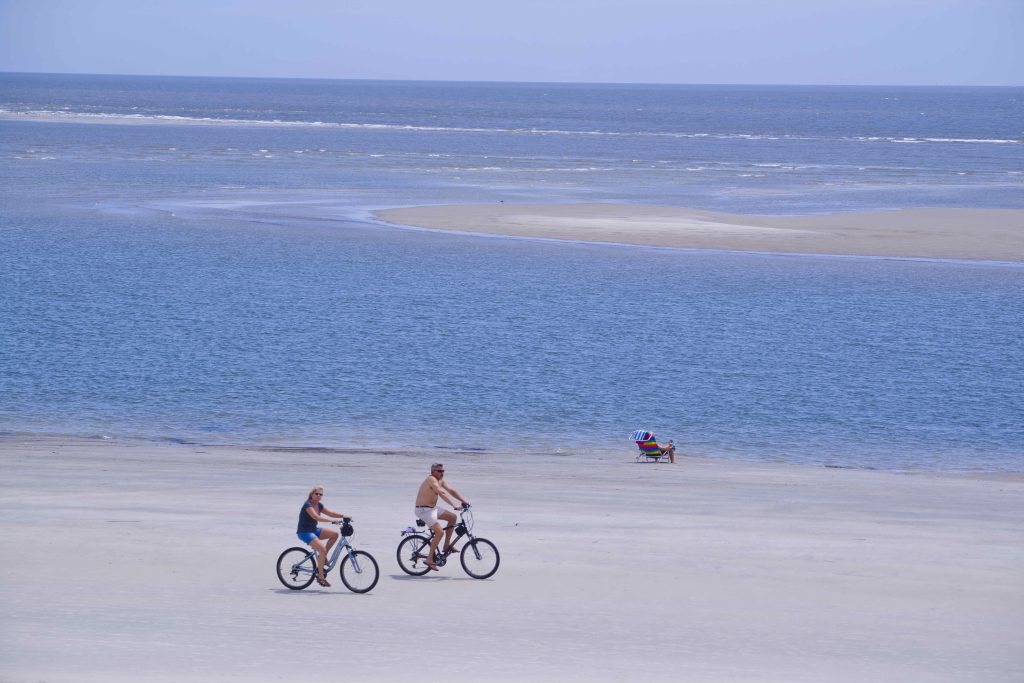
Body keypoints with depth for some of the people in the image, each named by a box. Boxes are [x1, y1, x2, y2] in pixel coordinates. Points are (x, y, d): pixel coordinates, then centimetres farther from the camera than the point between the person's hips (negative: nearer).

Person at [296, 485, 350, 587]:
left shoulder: (319, 505, 8)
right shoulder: (308, 505, -18)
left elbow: (330, 513, 12)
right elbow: (316, 517, -31)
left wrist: (344, 516, -4)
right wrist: (333, 520, -39)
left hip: (314, 530, 9)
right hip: (304, 532, -9)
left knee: (335, 533, -6)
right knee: (322, 550, -24)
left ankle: (323, 557, 3)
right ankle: (320, 577, -16)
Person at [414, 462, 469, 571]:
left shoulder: (440, 480, 9)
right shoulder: (431, 479, -21)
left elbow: (451, 490, 10)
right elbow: (442, 493, -31)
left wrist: (463, 500, -2)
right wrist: (454, 505, -37)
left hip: (432, 508, 10)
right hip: (424, 510, -10)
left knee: (452, 517, 9)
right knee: (439, 532, -19)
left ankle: (447, 545, 16)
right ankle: (430, 560, -14)